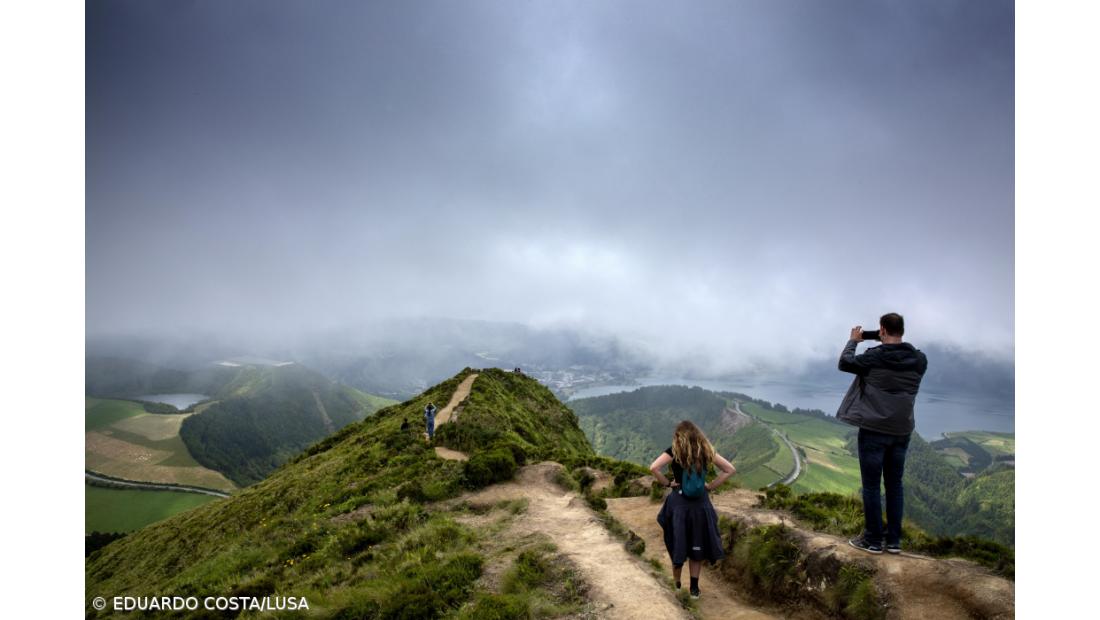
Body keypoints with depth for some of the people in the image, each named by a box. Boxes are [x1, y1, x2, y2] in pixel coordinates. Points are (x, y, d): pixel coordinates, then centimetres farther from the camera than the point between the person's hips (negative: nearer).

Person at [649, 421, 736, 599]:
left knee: (677, 546, 12)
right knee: (697, 546, 15)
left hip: (679, 503, -2)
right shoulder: (707, 451, 2)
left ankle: (676, 585, 23)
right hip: (701, 503, 2)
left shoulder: (674, 451, -7)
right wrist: (710, 485, 4)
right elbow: (730, 469, 5)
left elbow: (654, 467, -21)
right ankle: (694, 588, 19)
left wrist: (667, 483, -8)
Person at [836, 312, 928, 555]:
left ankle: (873, 540, 10)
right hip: (902, 432, 5)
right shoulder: (919, 360, 0)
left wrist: (852, 341, 12)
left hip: (874, 431, -5)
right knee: (894, 485, 14)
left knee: (871, 486, 4)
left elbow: (843, 363, -1)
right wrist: (889, 345, 17)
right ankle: (894, 539, 20)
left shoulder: (873, 357, -14)